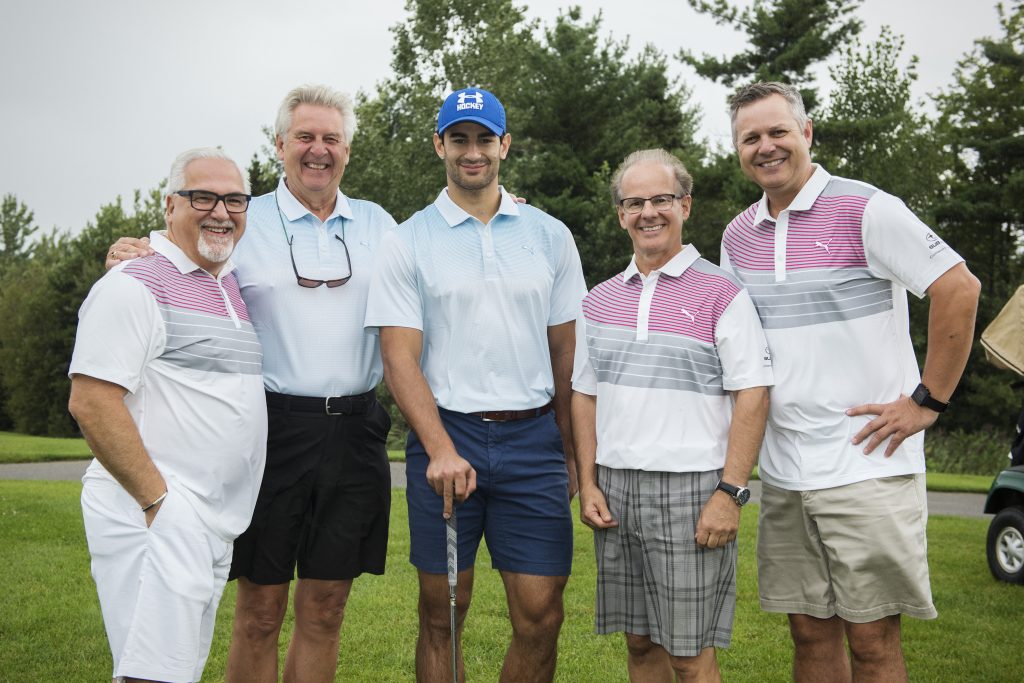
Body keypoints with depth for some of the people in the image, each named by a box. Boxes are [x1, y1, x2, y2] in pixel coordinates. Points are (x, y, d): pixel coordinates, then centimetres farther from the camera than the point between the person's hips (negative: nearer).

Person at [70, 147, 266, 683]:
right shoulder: (136, 286, -9)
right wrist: (157, 500, -16)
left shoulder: (233, 286, 16)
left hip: (215, 527, 9)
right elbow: (90, 402, -16)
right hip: (152, 519, -9)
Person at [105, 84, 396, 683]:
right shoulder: (243, 223, 5)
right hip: (273, 426, -2)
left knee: (325, 610, 10)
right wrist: (133, 264, -13)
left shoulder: (378, 225, 13)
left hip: (354, 429, 3)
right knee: (260, 610, 3)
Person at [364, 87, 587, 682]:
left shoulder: (551, 236, 9)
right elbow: (400, 359, -3)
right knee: (441, 616, 6)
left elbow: (566, 351, 11)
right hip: (445, 437, -1)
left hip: (533, 439, 2)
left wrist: (570, 451, 5)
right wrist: (442, 450, -15)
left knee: (541, 616, 0)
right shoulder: (408, 243, 3)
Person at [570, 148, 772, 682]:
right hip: (615, 487, 5)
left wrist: (730, 493, -14)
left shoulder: (722, 294, -3)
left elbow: (752, 396, -8)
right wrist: (588, 484, 6)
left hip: (691, 488, -5)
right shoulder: (599, 300, 12)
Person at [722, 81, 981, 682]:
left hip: (867, 465, -5)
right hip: (782, 472, 6)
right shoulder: (738, 236, 11)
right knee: (810, 632, 12)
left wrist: (928, 400, -12)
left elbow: (959, 288, -11)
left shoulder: (865, 209, -7)